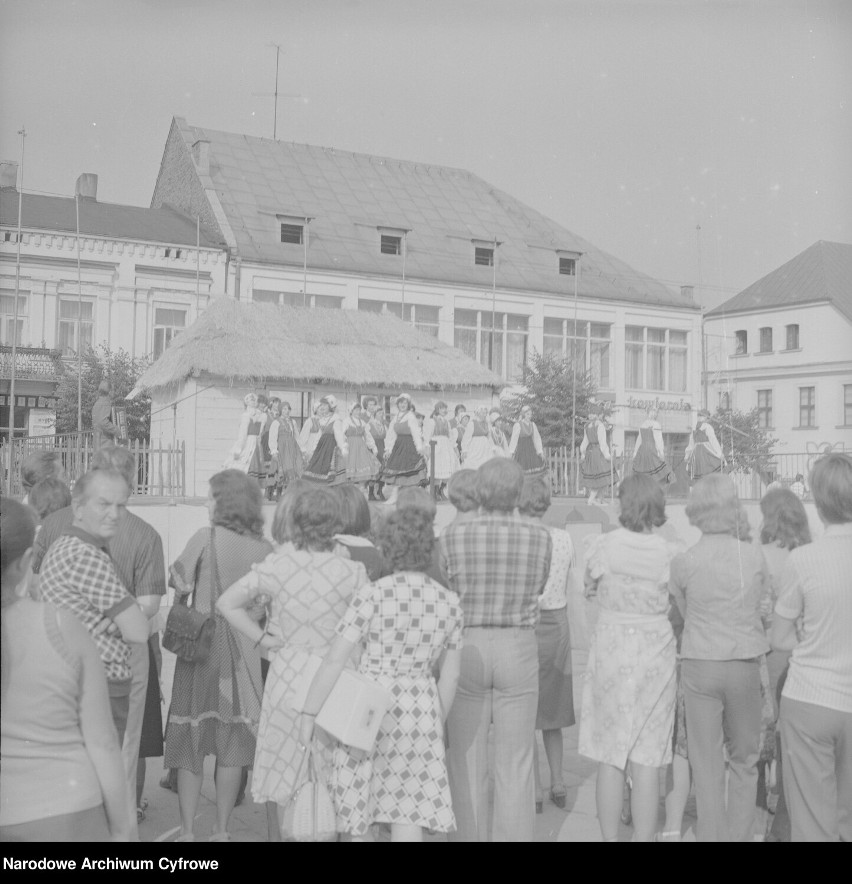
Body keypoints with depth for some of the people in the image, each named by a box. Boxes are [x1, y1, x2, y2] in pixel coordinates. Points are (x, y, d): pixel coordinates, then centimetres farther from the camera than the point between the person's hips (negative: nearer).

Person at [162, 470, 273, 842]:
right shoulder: (265, 549, -2)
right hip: (243, 654, 2)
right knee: (232, 743, 12)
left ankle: (187, 831, 17)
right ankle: (221, 830, 20)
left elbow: (178, 581, -6)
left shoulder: (206, 537, -12)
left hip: (200, 648, -2)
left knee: (190, 741, 11)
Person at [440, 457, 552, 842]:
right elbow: (537, 589, 5)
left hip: (466, 648, -1)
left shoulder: (453, 536, -10)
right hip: (518, 648, 1)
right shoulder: (540, 537, -6)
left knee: (467, 762, 11)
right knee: (515, 763, 11)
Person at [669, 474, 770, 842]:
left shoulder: (683, 561, -10)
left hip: (700, 664, -1)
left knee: (707, 762, 10)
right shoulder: (754, 556, -7)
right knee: (744, 760, 17)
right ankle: (740, 834, 23)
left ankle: (711, 834, 17)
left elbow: (685, 612, 2)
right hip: (746, 664, 1)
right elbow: (762, 609, 4)